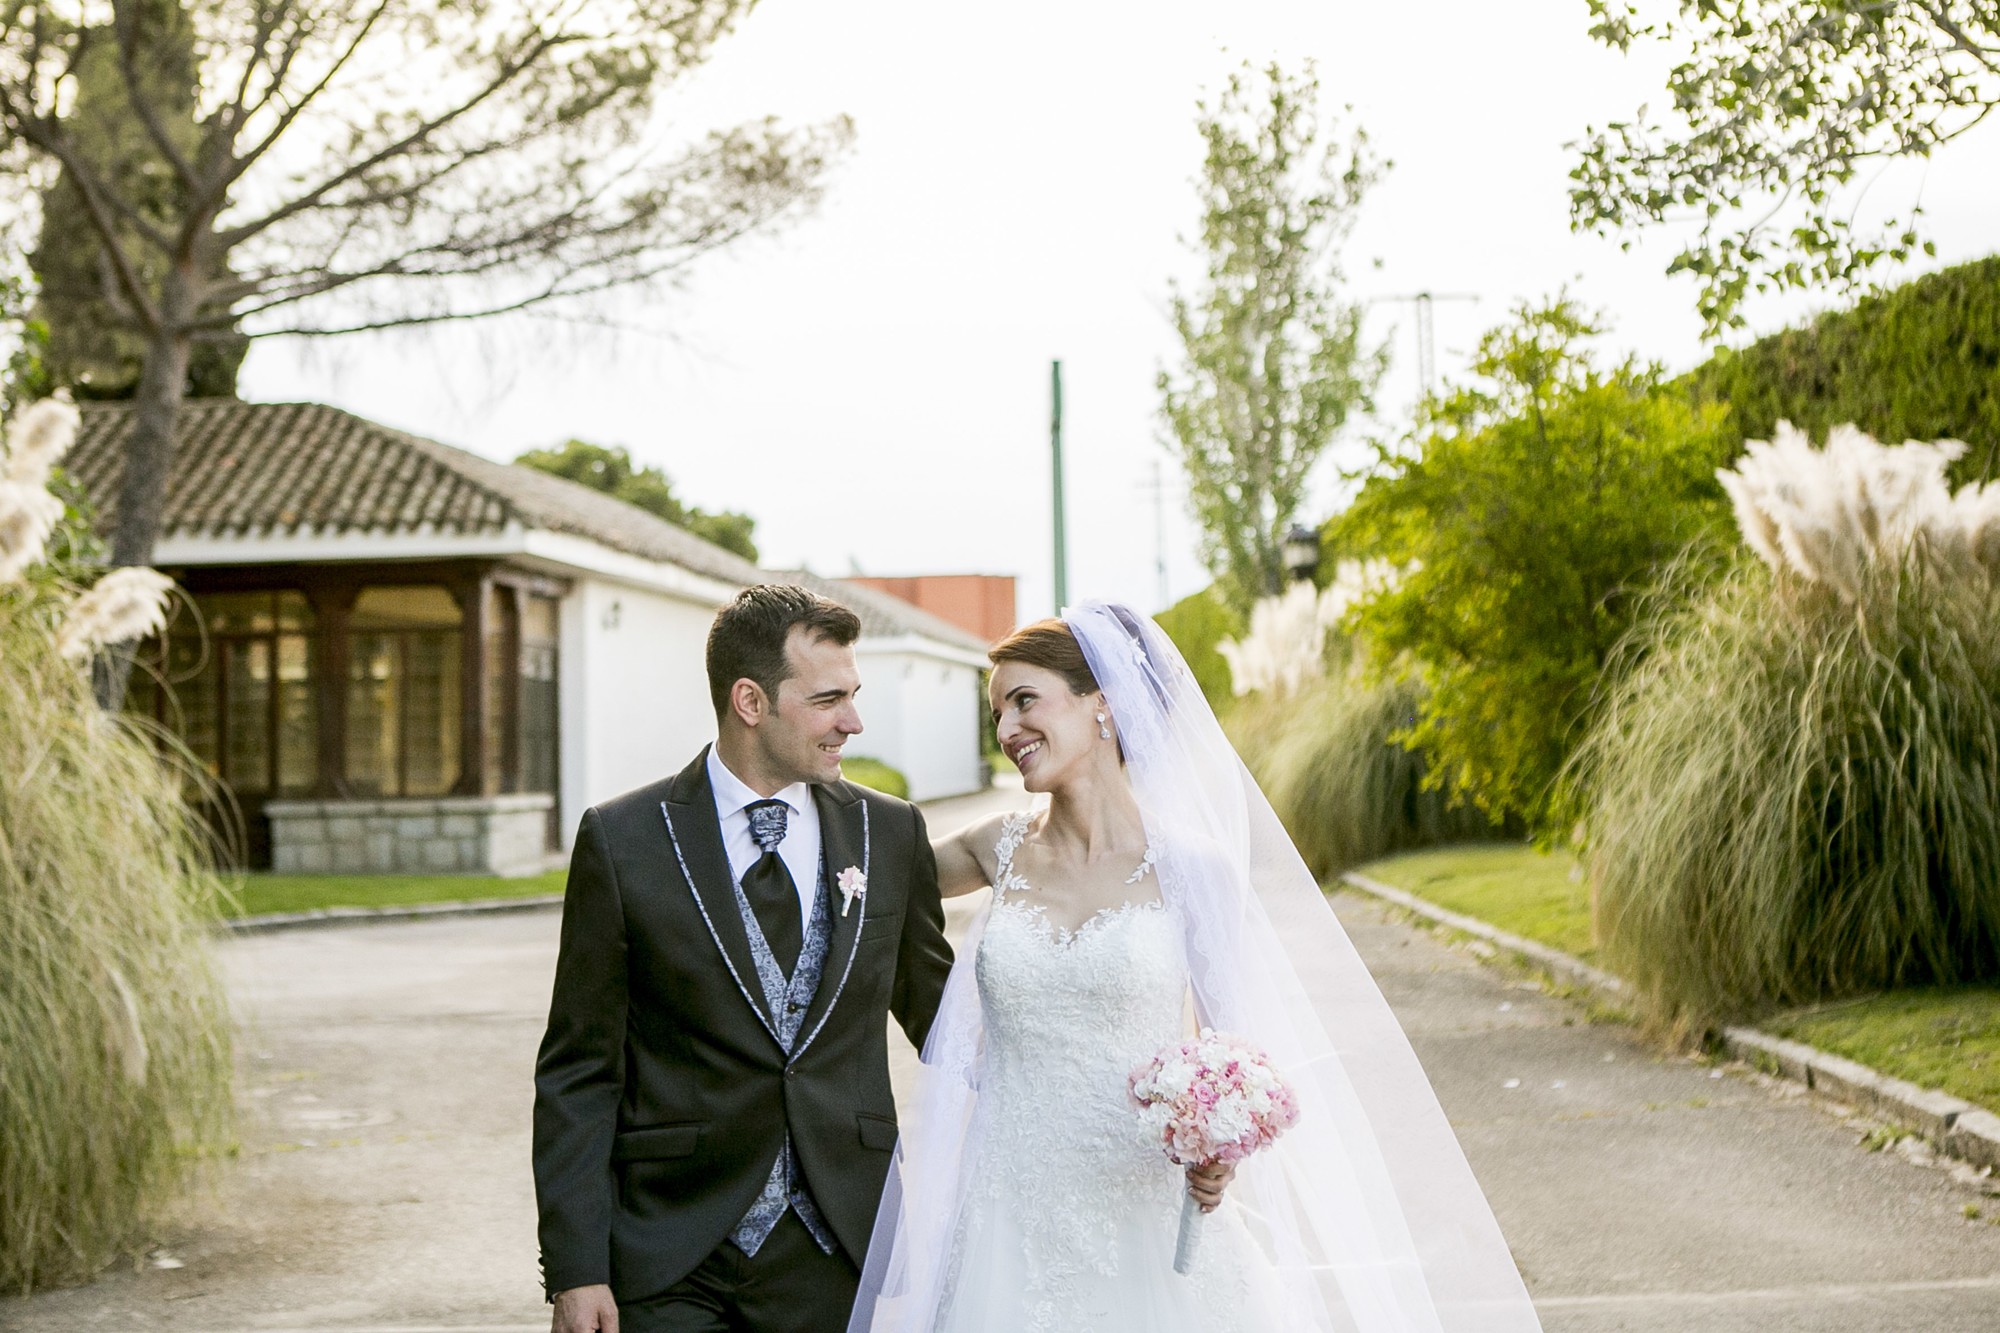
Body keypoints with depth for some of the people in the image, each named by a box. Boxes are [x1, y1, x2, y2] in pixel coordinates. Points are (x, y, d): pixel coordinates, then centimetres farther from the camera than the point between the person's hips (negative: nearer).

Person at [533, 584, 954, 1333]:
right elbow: (579, 1073, -3)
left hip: (841, 1256, 3)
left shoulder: (891, 834, 4)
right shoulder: (622, 842, -4)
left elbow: (934, 1010, 18)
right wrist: (575, 1268, -7)